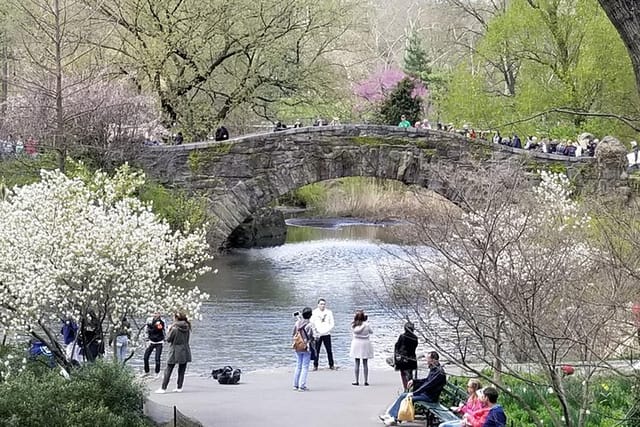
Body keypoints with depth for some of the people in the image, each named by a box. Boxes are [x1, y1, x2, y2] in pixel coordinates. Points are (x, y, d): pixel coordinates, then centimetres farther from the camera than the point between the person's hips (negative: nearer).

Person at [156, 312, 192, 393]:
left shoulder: (175, 329, -17)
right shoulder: (187, 328, 0)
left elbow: (168, 339, -9)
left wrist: (169, 330, 4)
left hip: (175, 353, -5)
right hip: (185, 352, 5)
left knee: (168, 371, 2)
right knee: (181, 371, 12)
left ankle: (163, 388, 1)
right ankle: (179, 387, 14)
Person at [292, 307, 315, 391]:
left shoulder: (297, 323, 1)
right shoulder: (309, 325, -16)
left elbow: (293, 334, 7)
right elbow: (311, 337, -14)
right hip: (306, 348, -5)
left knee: (298, 366, 16)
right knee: (305, 367, 1)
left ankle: (295, 385, 19)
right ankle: (302, 386, -3)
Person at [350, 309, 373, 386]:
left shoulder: (353, 325, -10)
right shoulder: (366, 324, -10)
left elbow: (353, 331, 3)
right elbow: (371, 332, 3)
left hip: (356, 343, 1)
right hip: (365, 343, 0)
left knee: (357, 363, 7)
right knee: (365, 364, 6)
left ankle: (357, 381, 8)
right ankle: (366, 381, 6)